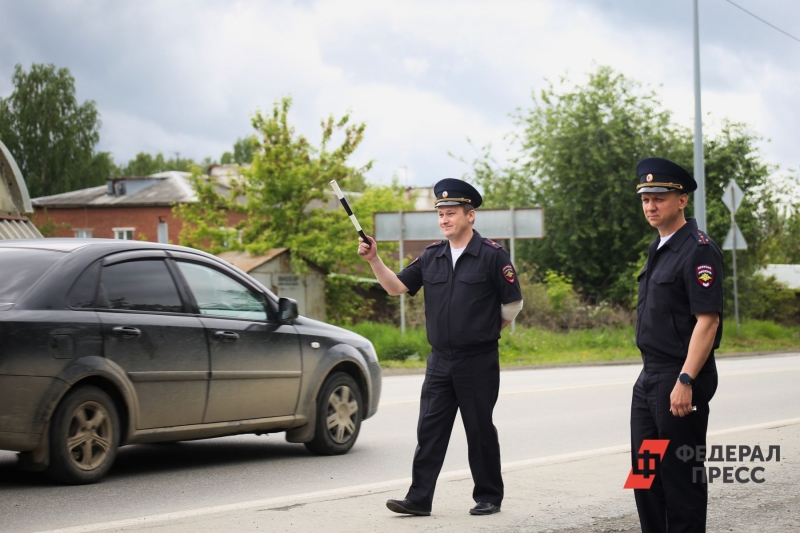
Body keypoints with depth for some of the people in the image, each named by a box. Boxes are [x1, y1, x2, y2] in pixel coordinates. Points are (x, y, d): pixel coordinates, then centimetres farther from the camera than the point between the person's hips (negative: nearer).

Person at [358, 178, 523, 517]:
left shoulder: (491, 256, -7)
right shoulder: (432, 257, 9)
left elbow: (513, 304, -3)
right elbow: (397, 286, 9)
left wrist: (484, 332, 8)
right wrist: (374, 260, -5)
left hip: (478, 361, -5)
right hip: (440, 360, 5)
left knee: (480, 430, 4)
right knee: (429, 430, 1)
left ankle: (489, 497, 16)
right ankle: (419, 498, 2)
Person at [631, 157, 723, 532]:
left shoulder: (698, 250, -14)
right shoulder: (659, 249, 15)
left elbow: (707, 320, -21)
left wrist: (685, 381, -25)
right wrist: (654, 375, 18)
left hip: (680, 378, -9)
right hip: (650, 376, 9)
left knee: (682, 474, -2)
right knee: (645, 471, 13)